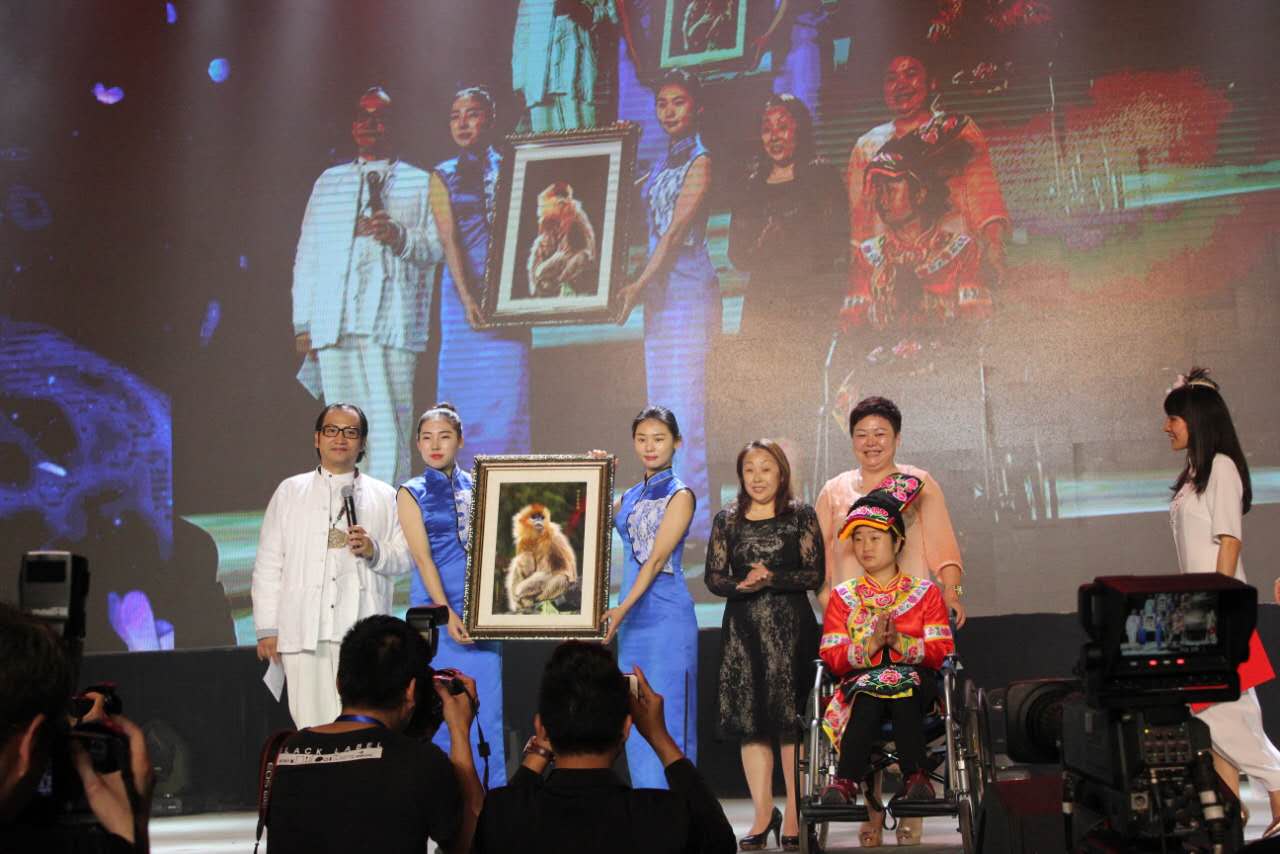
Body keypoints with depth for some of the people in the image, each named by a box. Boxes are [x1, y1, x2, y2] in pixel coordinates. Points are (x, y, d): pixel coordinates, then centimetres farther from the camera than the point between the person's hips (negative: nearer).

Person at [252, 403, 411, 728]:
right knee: (312, 726, -6)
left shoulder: (385, 496, 16)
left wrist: (373, 551, -8)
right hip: (303, 630, 0)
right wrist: (267, 628, 5)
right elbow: (268, 563, 12)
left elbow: (405, 557, 13)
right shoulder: (290, 491, 17)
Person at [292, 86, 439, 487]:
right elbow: (307, 254, 18)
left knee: (388, 428, -11)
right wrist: (303, 324, 11)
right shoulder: (329, 182, 21)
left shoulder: (419, 183, 13)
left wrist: (400, 236, -15)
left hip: (391, 323, -3)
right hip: (334, 325, 3)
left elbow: (436, 247, 6)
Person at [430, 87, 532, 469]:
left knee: (507, 390, -5)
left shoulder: (510, 169, 11)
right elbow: (448, 239, -3)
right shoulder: (443, 176, 9)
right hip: (463, 290, 0)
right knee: (464, 390, -2)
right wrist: (467, 297, -16)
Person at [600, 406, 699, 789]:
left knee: (666, 714, -5)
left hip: (666, 616, -7)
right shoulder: (629, 497, 16)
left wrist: (623, 608, -23)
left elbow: (657, 559, -14)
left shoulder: (679, 495, -5)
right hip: (632, 617, 7)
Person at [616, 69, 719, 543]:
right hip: (659, 290, 8)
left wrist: (639, 284, -19)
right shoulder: (662, 164, 19)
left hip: (689, 289, -8)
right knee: (661, 402, 7)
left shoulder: (699, 161, -5)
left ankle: (693, 516, -10)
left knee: (684, 401, -11)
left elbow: (678, 230, -13)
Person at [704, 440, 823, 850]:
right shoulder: (727, 520, 10)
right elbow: (713, 576, 6)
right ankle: (762, 813, 12)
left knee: (792, 721, -3)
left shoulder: (801, 516, 3)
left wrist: (771, 578, -16)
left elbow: (815, 574, -3)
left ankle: (794, 817, 3)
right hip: (743, 628, 3)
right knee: (750, 722, 2)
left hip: (791, 628, -2)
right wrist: (742, 585, -13)